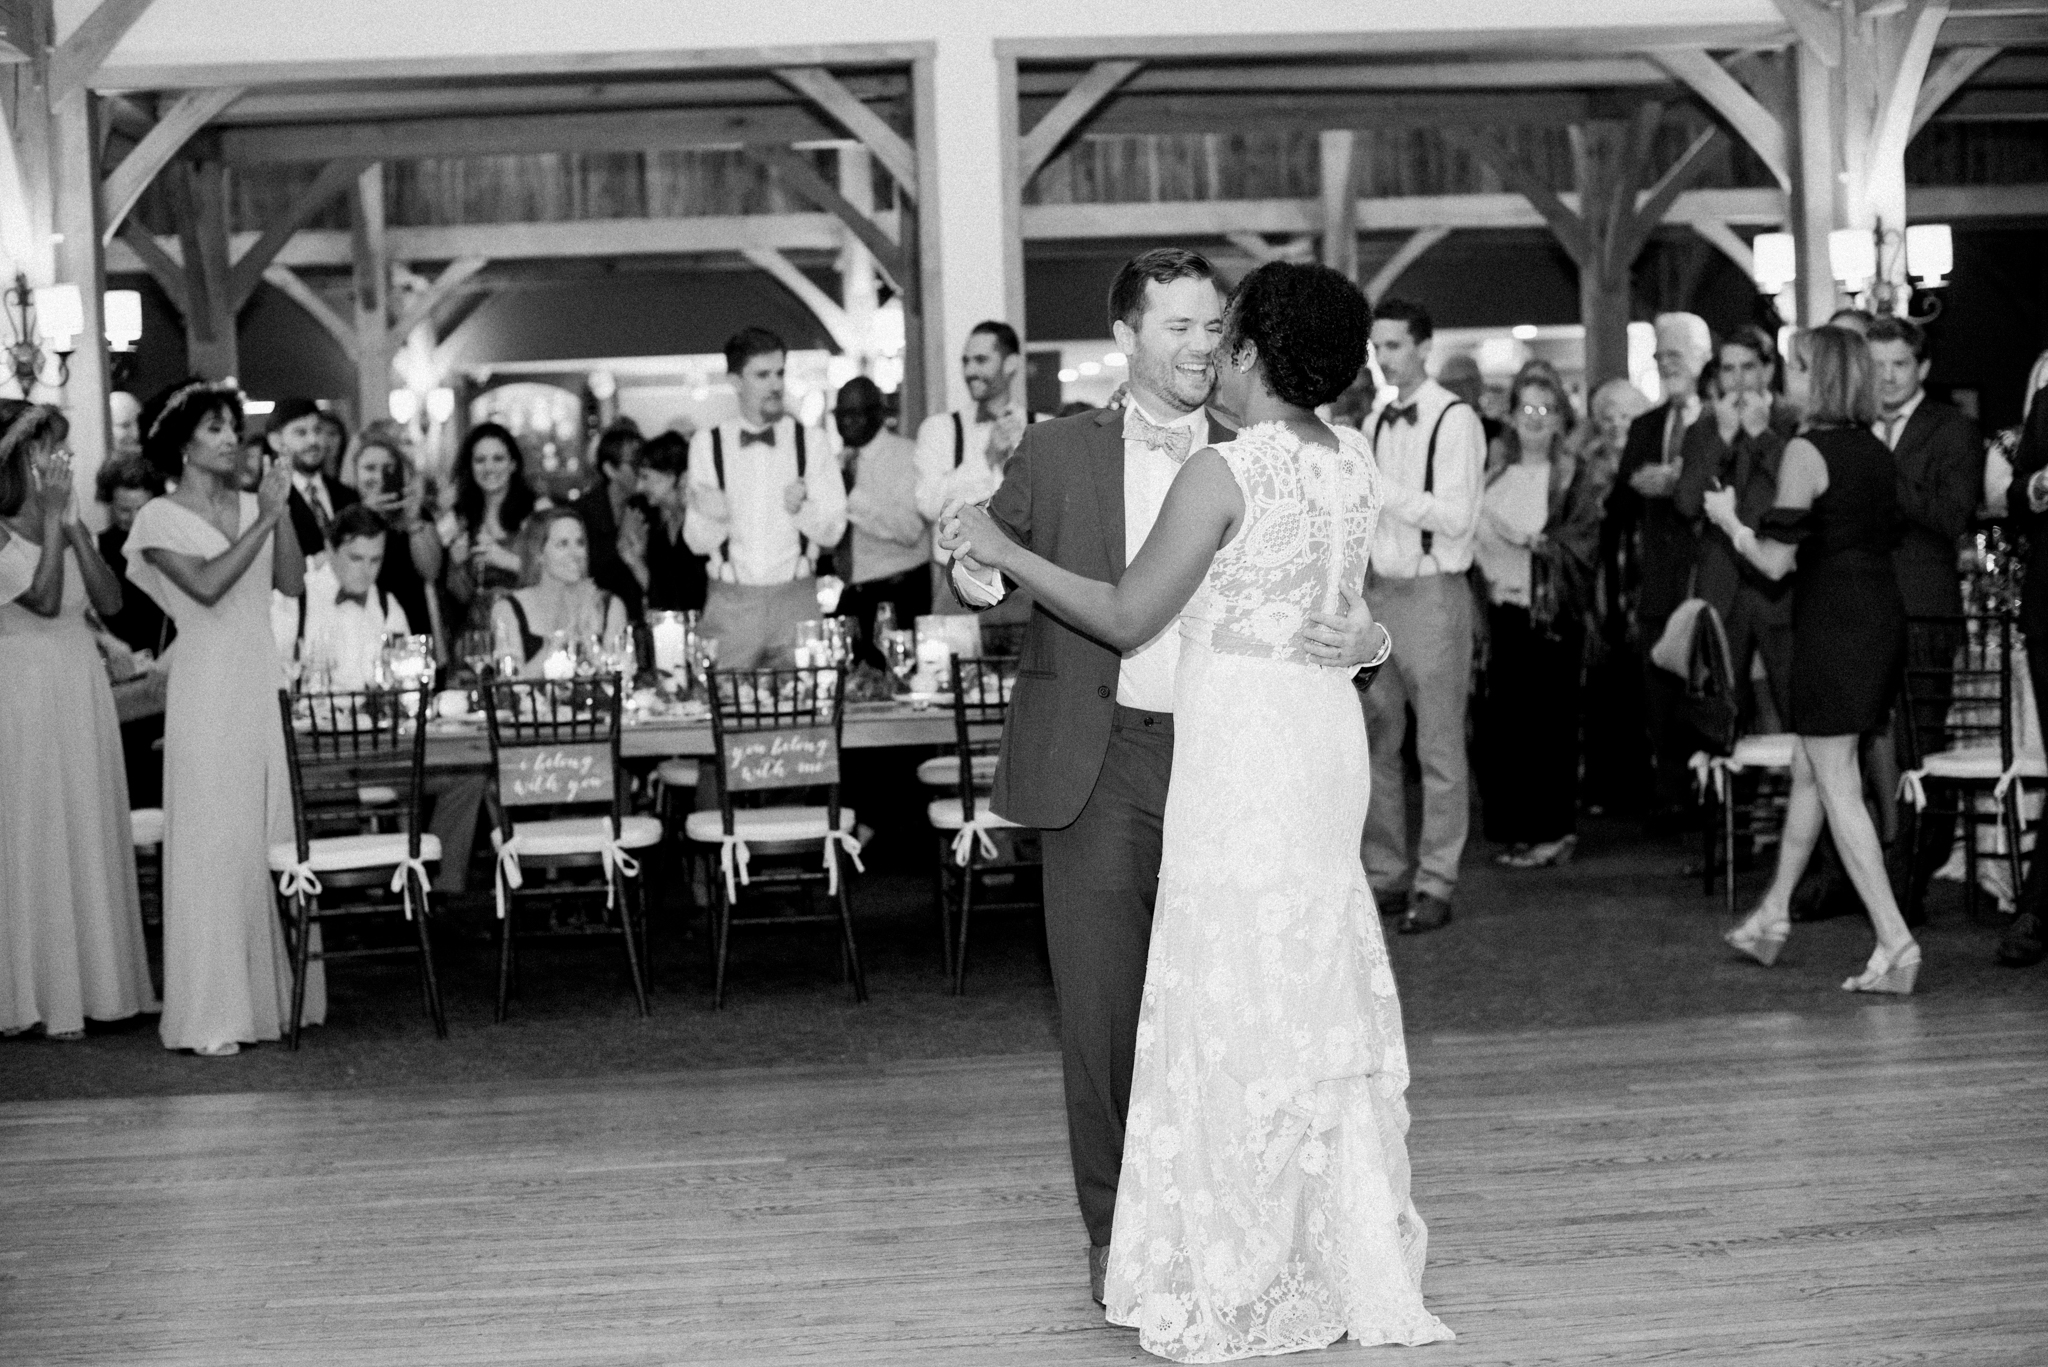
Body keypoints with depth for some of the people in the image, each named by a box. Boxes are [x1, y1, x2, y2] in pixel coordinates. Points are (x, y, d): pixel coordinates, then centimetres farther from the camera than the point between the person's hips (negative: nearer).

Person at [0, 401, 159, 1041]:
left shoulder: (69, 525, 9)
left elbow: (110, 603, 0)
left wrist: (74, 528, -7)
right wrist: (52, 524, -17)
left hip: (83, 689, 6)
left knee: (90, 837, 8)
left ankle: (89, 983, 16)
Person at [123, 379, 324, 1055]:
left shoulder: (251, 506, 12)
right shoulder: (162, 517, -2)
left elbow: (292, 582, 2)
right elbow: (207, 585, -17)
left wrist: (280, 511, -7)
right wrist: (263, 521, -15)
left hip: (265, 683, 5)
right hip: (208, 689, -5)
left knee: (274, 837, 5)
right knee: (213, 844, -5)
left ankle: (274, 993, 14)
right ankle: (210, 1015, -2)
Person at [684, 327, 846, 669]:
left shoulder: (810, 442, 4)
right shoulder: (707, 444, 4)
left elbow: (833, 531, 0)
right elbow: (697, 542, 1)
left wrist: (801, 508, -19)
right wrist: (711, 517, -20)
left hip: (796, 598, 0)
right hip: (729, 601, 0)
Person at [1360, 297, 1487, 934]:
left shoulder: (1455, 419, -8)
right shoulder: (1378, 422, 13)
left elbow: (1457, 516, -16)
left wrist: (1381, 486, -21)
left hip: (1432, 592, -7)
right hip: (1378, 589, 7)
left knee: (1439, 746, -1)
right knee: (1375, 743, 9)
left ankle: (1435, 885, 3)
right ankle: (1386, 874, 17)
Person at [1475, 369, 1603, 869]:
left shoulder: (1577, 477, 0)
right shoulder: (1494, 471, 11)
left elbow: (1581, 547, -9)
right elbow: (1474, 532, 14)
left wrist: (1534, 542, -21)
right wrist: (1485, 572, -2)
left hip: (1551, 613, -4)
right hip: (1500, 608, 4)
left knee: (1547, 722, -3)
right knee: (1500, 721, 2)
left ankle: (1552, 831, 5)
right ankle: (1515, 829, 11)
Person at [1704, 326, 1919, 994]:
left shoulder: (1806, 451, -13)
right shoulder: (1877, 451, 10)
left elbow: (1775, 561, -13)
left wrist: (1730, 520, 5)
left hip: (1833, 619, -8)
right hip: (1882, 611, 8)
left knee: (1837, 788, -4)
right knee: (1809, 769, 20)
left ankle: (1895, 942, -9)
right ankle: (1773, 914, 31)